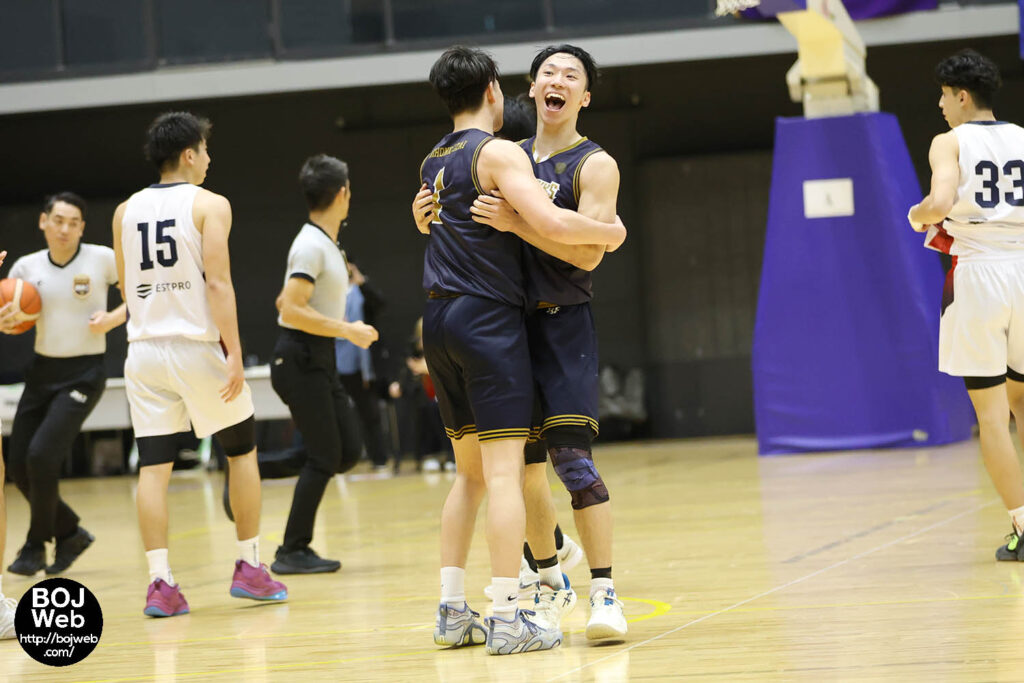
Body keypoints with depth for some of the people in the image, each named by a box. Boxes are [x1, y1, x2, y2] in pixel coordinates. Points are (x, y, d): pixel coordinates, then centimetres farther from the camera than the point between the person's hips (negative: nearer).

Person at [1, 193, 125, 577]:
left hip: (83, 373, -5)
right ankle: (69, 533, 25)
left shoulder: (102, 259, -8)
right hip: (43, 371, 5)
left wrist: (115, 317, -15)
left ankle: (36, 545, 2)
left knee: (42, 455, -18)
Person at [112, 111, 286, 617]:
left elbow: (126, 288, 15)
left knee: (153, 466, 1)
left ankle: (160, 582, -6)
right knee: (242, 451, 14)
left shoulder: (126, 211, 9)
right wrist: (234, 354, -17)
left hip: (146, 348, 4)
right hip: (199, 347, -4)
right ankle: (249, 567, 16)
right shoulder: (209, 205, -6)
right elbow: (217, 282, -15)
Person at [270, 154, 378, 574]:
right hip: (301, 360, -9)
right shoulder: (312, 246, -16)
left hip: (319, 360, 9)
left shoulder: (325, 243, 14)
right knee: (325, 457, -7)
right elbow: (292, 311, -25)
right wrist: (348, 330, -22)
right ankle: (293, 552, -1)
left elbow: (287, 302, 23)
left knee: (348, 452, 6)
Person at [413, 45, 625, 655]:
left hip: (440, 319, 8)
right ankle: (507, 619, -12)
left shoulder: (433, 164, 15)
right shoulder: (498, 153, -9)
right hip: (488, 314, -8)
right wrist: (607, 231, -5)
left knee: (470, 472, 15)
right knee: (504, 468, -9)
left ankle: (453, 611, 14)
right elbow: (551, 222, -21)